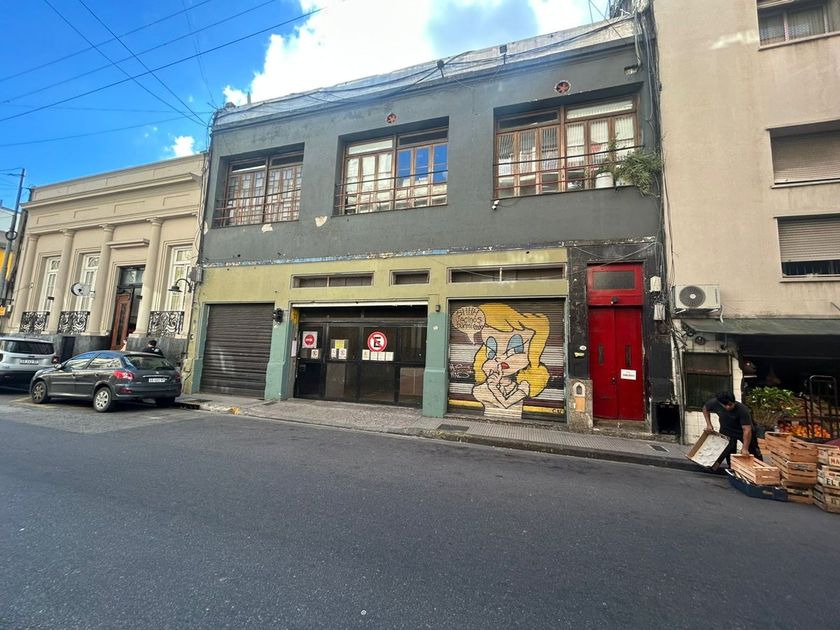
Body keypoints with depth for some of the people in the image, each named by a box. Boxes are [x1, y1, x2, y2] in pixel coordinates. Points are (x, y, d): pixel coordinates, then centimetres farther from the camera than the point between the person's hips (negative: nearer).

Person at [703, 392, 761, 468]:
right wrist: (708, 424, -12)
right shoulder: (714, 403, -28)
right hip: (726, 431, 2)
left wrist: (745, 448, -40)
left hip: (743, 430, -2)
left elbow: (747, 430, -38)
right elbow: (705, 408, -4)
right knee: (729, 453, -6)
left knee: (753, 450, 10)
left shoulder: (742, 409, -37)